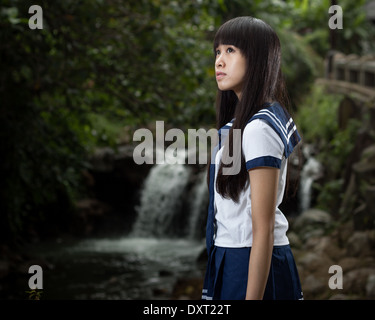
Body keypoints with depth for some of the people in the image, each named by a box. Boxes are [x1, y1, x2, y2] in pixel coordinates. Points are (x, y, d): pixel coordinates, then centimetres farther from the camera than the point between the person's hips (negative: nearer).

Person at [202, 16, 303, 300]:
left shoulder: (259, 129, -18)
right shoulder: (242, 122, 10)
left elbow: (264, 229, -20)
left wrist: (252, 297, -21)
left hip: (250, 264, -9)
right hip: (231, 257, 9)